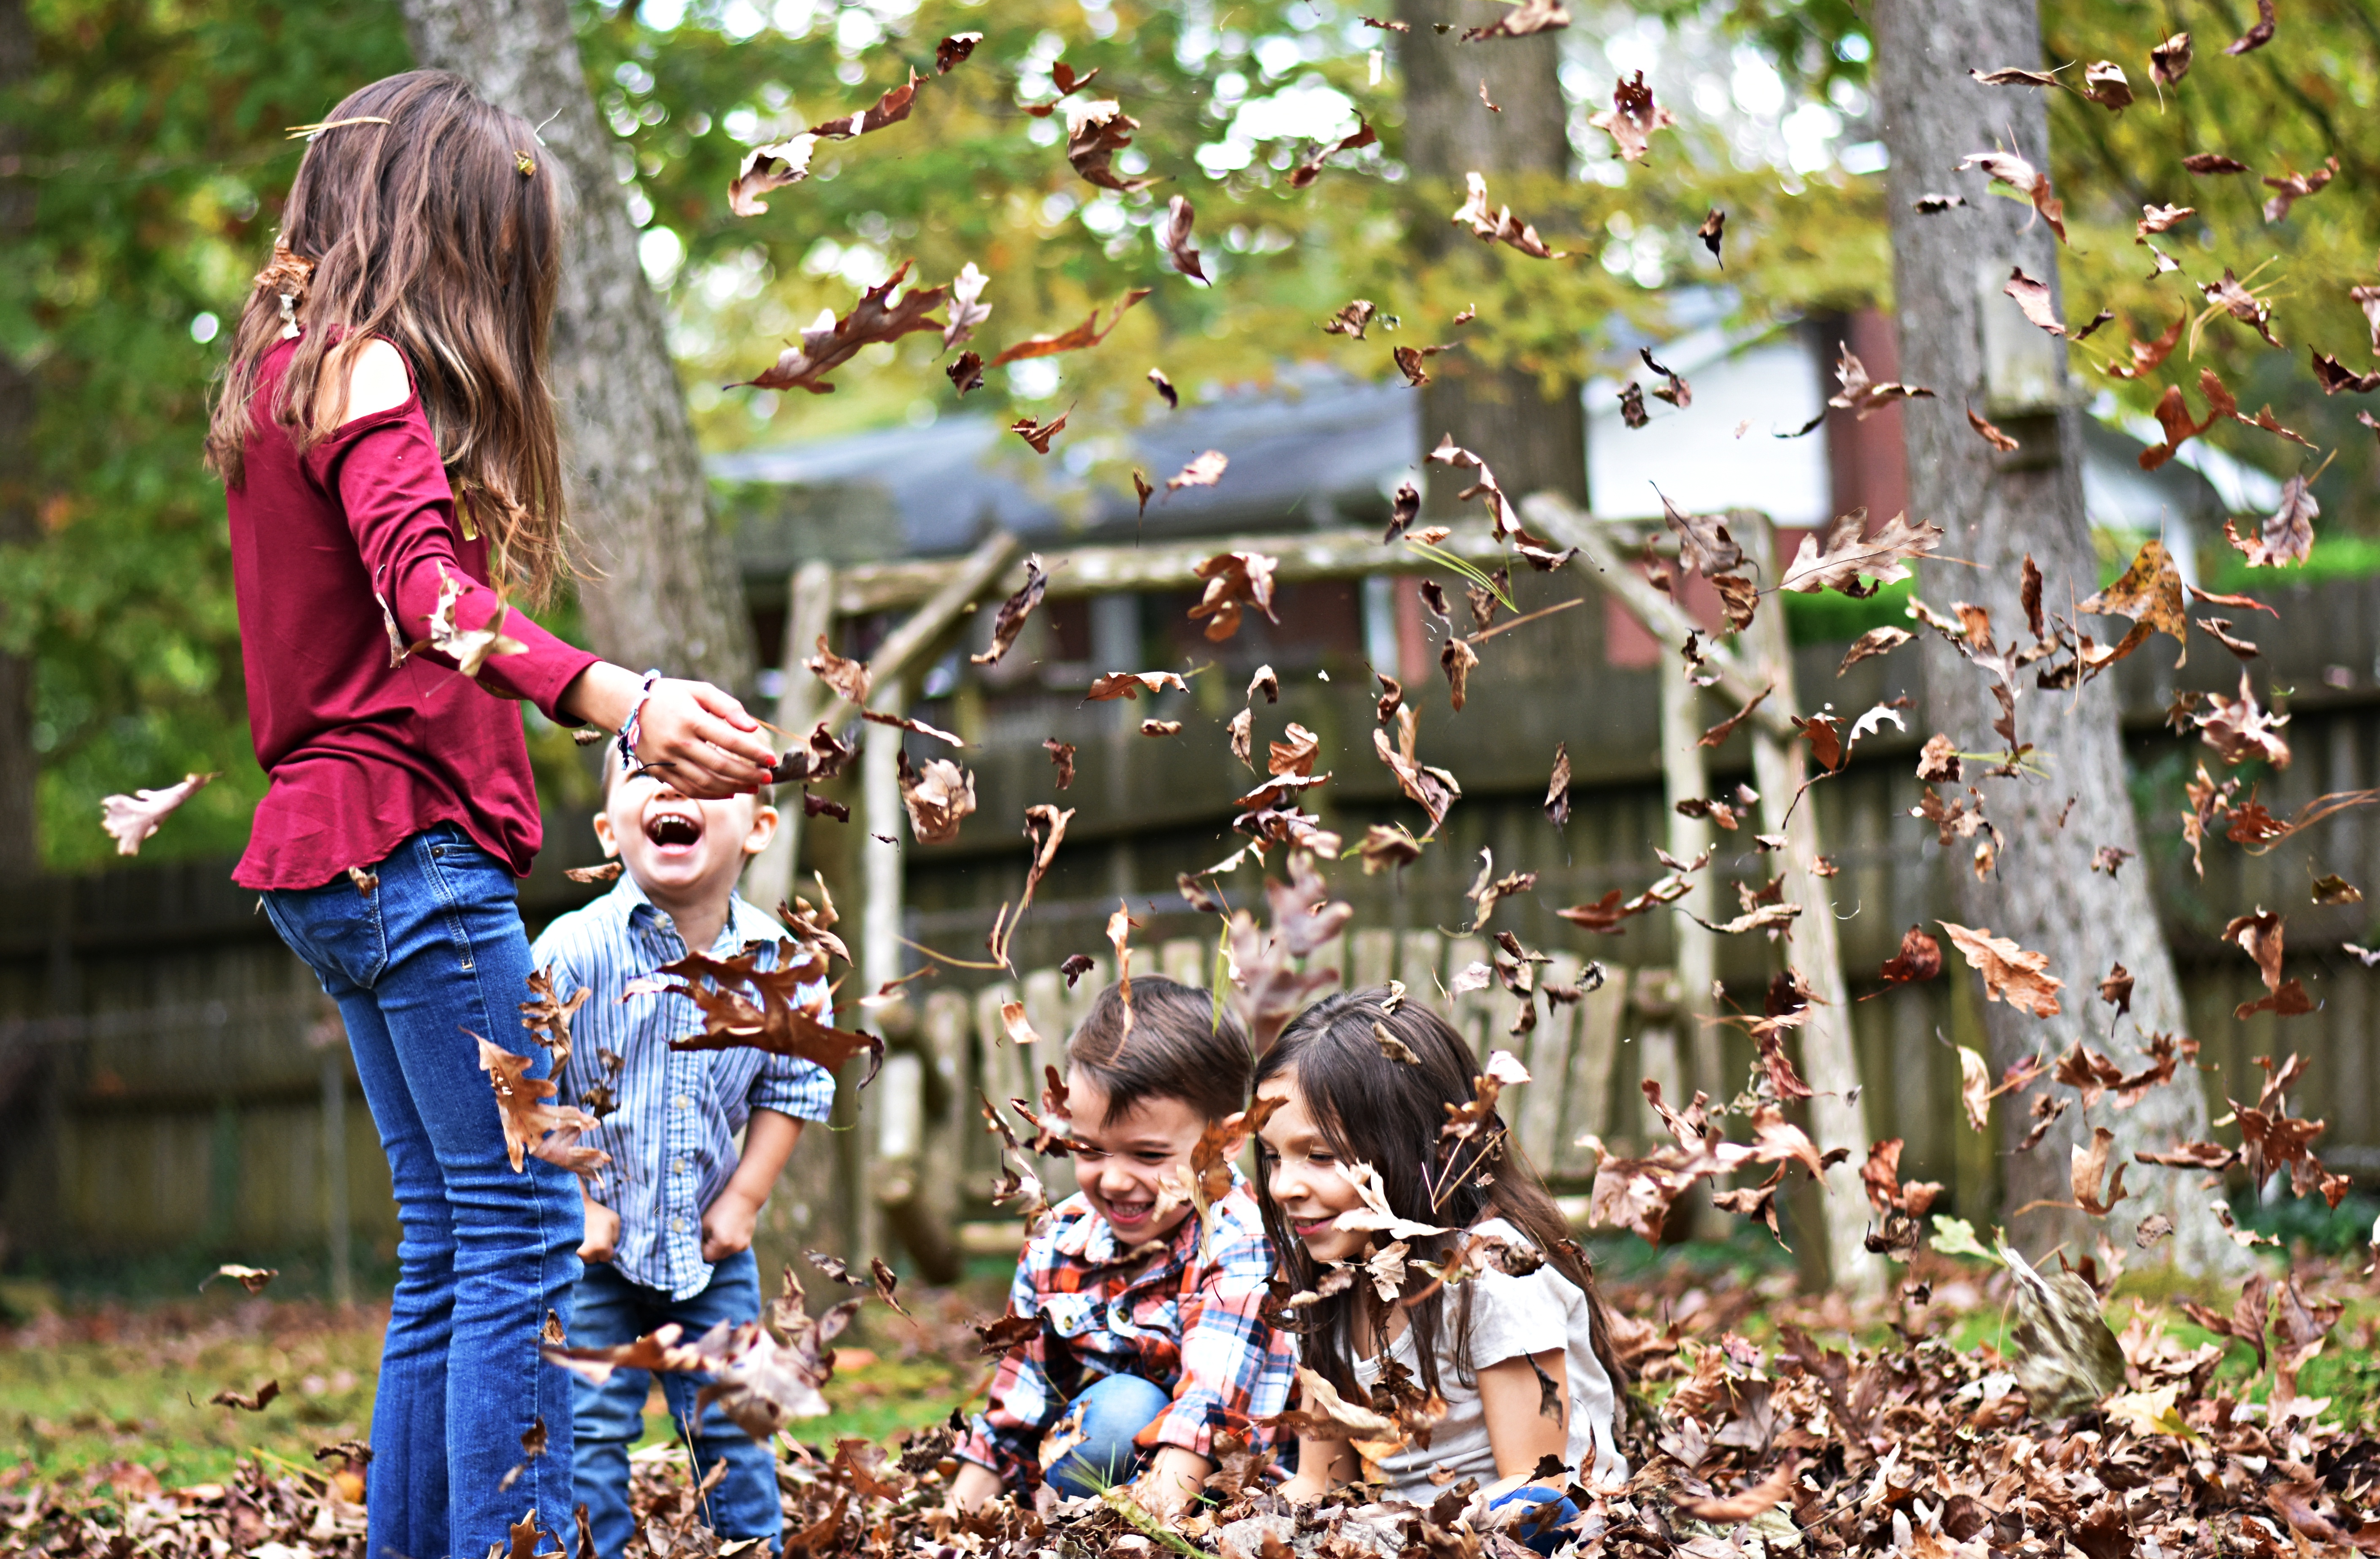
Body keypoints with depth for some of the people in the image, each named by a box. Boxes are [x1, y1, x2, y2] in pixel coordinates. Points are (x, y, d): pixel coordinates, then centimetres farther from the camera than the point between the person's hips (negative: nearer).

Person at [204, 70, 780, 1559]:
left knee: (447, 1246, 10)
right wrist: (623, 702, -43)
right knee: (523, 1232, -13)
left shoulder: (290, 372, 19)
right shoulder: (367, 371, -10)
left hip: (335, 862, 10)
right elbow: (427, 593, -27)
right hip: (411, 843, -10)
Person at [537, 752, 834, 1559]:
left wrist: (743, 1199, -1)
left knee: (732, 1423, 10)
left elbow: (794, 1087, 6)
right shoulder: (576, 950, -19)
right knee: (590, 1430, -2)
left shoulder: (777, 965, -7)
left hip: (710, 1248, 3)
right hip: (592, 1245, -3)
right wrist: (575, 1205, -14)